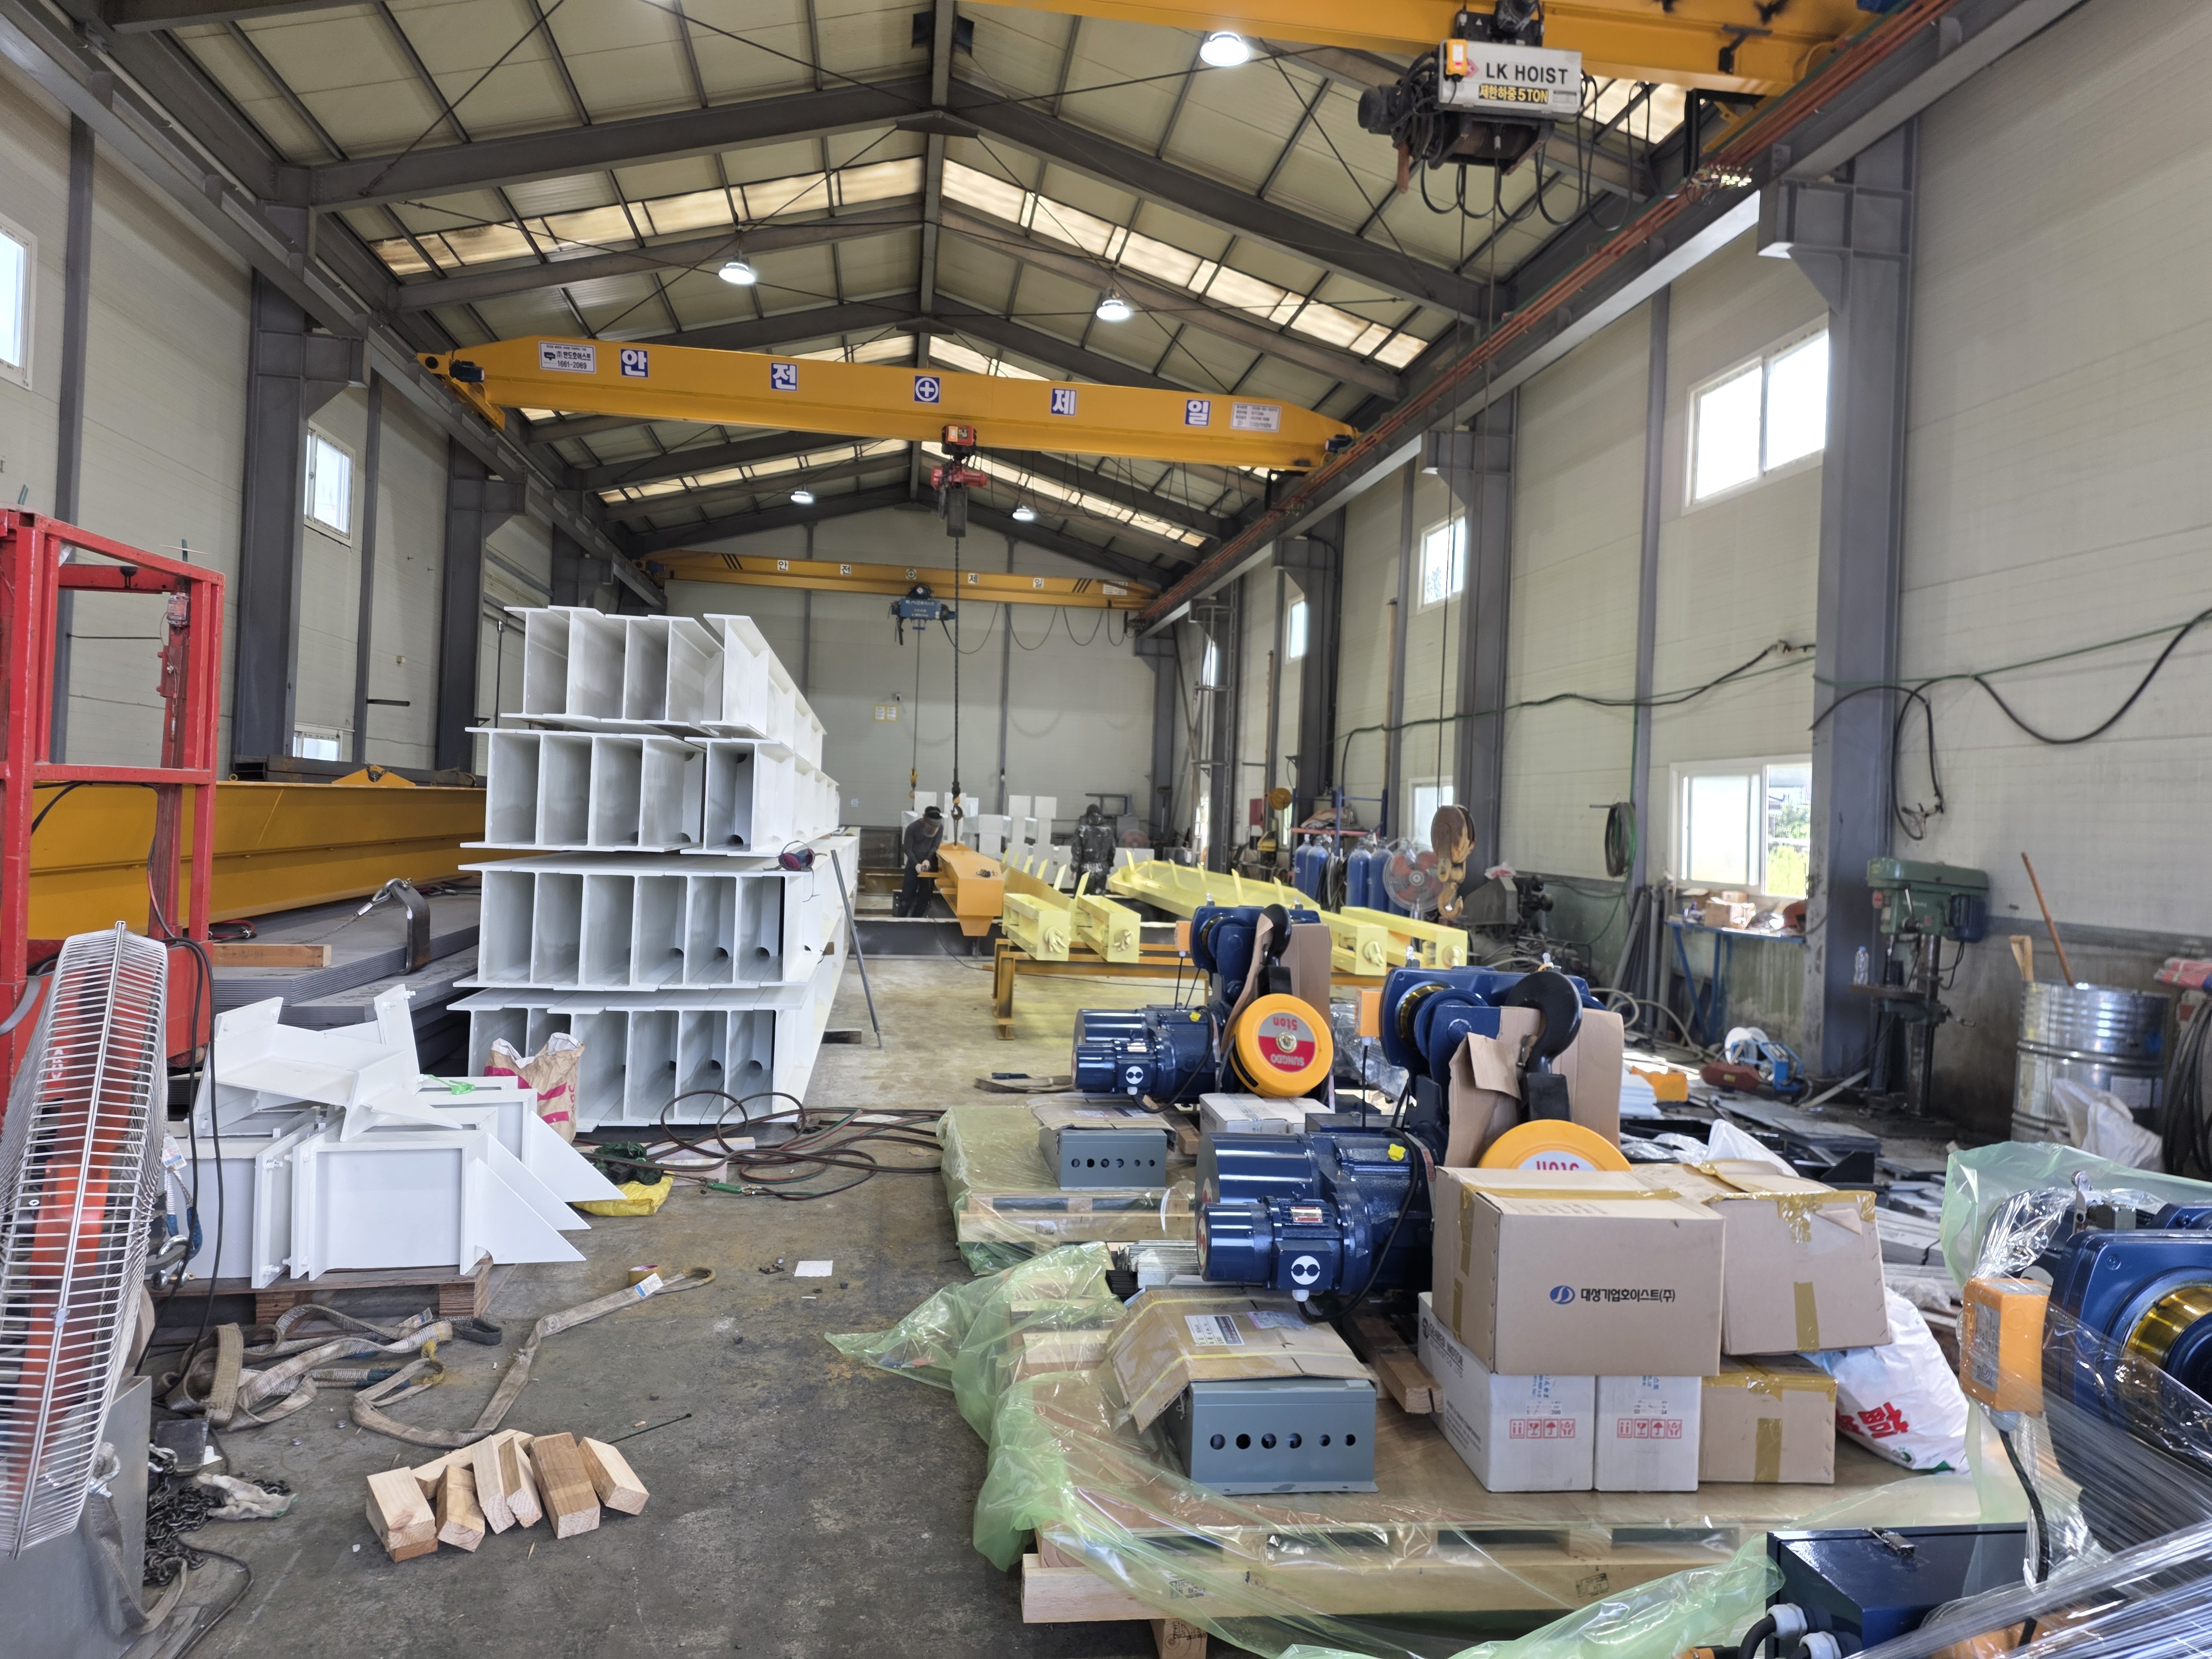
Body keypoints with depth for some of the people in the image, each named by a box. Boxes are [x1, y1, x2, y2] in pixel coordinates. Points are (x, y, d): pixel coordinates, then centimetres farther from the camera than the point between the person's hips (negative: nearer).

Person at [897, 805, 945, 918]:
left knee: (924, 896, 4)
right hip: (913, 865, -2)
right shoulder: (912, 828, -12)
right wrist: (916, 864, -24)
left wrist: (928, 860, -24)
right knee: (907, 895, -2)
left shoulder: (940, 827, -5)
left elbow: (935, 847, -7)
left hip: (930, 866, 2)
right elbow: (908, 849, -10)